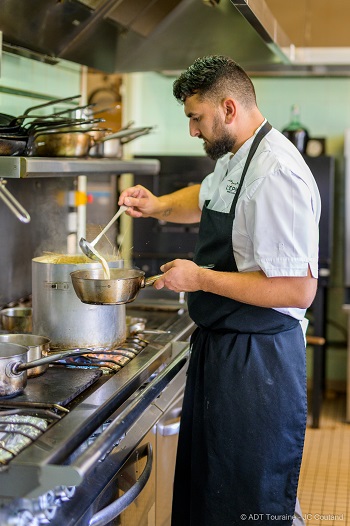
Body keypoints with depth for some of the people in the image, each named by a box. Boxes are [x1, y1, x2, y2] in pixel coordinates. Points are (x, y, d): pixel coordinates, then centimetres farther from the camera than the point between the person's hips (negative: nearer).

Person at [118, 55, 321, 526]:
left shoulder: (276, 174, -24)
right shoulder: (233, 159, 8)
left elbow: (298, 290, -28)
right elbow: (205, 197, 32)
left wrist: (201, 278, -21)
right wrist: (158, 205, 12)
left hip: (257, 360, -10)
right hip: (217, 344, 10)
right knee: (203, 483, 22)